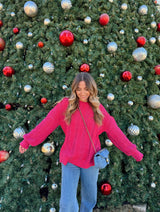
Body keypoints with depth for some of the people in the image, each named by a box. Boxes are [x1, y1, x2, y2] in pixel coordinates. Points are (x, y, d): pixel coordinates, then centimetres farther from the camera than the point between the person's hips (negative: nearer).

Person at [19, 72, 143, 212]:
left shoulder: (98, 109, -2)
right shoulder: (66, 105, -7)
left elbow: (115, 132, 1)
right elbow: (46, 124, -3)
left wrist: (134, 152, 0)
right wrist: (27, 141, 0)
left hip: (91, 160, 2)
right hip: (70, 160, -2)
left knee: (90, 199, 18)